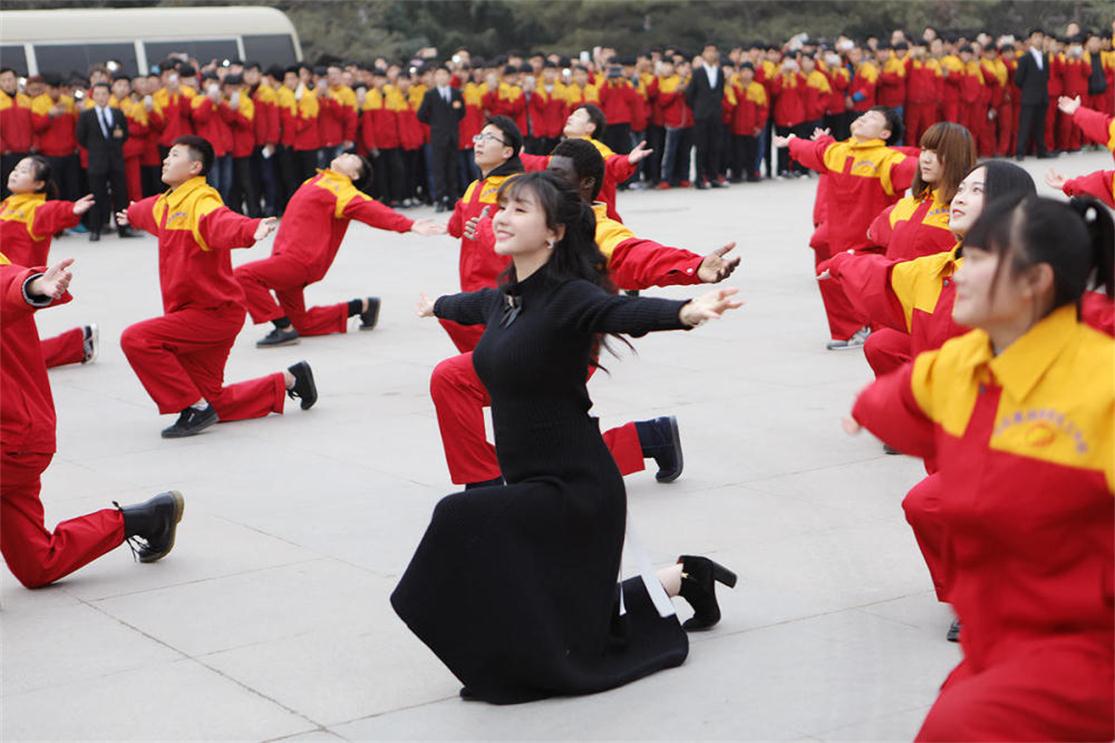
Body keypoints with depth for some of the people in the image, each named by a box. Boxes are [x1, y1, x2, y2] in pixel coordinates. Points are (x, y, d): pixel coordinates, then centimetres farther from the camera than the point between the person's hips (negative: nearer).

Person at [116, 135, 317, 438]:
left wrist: (250, 230, -64)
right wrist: (132, 216, 59)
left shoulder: (201, 201, -18)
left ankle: (196, 408, -15)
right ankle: (287, 381, 26)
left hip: (214, 313, -9)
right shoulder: (167, 203, 10)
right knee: (215, 404, 10)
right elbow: (149, 210, 36)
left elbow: (221, 221, -42)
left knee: (136, 339, -24)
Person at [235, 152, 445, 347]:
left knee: (243, 276, -21)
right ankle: (362, 306, 25)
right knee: (302, 324, 15)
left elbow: (373, 210, -21)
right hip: (288, 258, 9)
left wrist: (410, 225, -33)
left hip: (299, 261, -9)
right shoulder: (320, 180, 17)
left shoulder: (344, 191, -10)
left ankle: (284, 329, -15)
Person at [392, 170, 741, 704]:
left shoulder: (569, 298, -16)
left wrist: (689, 313, -55)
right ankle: (678, 581, 29)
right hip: (530, 484, 8)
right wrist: (435, 305, 51)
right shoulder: (504, 299, 6)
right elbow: (470, 304, 30)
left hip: (574, 489, -8)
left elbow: (631, 312, -35)